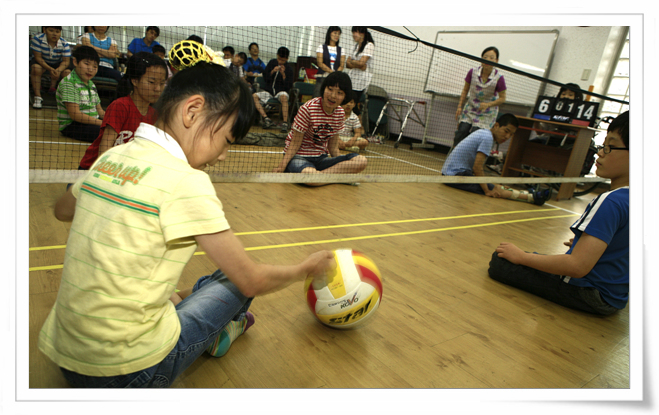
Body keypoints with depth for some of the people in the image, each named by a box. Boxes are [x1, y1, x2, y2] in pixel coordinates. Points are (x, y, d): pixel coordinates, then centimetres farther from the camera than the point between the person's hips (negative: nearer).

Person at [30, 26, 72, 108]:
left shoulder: (64, 44, -15)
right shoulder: (37, 39, -20)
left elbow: (66, 61, -16)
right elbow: (38, 57, -22)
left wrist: (58, 70, -38)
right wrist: (50, 69, -38)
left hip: (58, 65, 2)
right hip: (41, 62, -2)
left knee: (68, 72, -27)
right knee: (36, 67, -35)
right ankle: (37, 97, -28)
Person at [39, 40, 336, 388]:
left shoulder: (111, 156, 0)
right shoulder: (186, 181, -22)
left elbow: (62, 210, 22)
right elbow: (252, 280, -16)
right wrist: (307, 269, 1)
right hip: (126, 372, -7)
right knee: (235, 279, 7)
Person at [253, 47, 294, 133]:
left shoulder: (289, 69, 1)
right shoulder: (272, 63, 10)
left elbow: (288, 86, -7)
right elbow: (265, 79, 8)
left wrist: (283, 74, -18)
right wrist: (272, 72, -9)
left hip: (280, 91, -4)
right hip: (268, 90, 4)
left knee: (284, 97, -40)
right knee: (254, 96, -22)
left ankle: (285, 123, -39)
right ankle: (266, 119, -25)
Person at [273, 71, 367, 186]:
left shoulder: (340, 113, 2)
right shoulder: (308, 108, -15)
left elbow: (333, 148, 8)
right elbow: (295, 144, -13)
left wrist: (343, 166, -2)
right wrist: (281, 167, -23)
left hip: (320, 159, 6)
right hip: (298, 157, -6)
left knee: (361, 161, -15)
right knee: (310, 174, -43)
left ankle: (320, 174, -23)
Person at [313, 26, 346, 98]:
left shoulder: (341, 50, 17)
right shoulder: (322, 47, 10)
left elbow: (342, 65, 7)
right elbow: (320, 63, -1)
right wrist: (332, 71, -12)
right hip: (322, 78, -2)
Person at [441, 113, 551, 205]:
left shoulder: (482, 132, 12)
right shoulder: (487, 138, -16)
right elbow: (477, 168, -21)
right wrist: (487, 191, -15)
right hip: (455, 174, -9)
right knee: (496, 190, -15)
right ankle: (533, 197, -14)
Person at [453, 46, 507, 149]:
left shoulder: (499, 78, -15)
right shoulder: (472, 72, -9)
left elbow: (502, 98, -6)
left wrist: (488, 104, -22)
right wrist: (459, 106, 0)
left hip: (487, 114, -2)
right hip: (470, 109, 3)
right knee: (461, 131, -11)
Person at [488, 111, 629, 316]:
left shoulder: (612, 202, -26)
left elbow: (578, 266, -30)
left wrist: (522, 256, -21)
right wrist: (586, 243, 27)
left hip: (590, 295, -10)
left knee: (500, 261, -15)